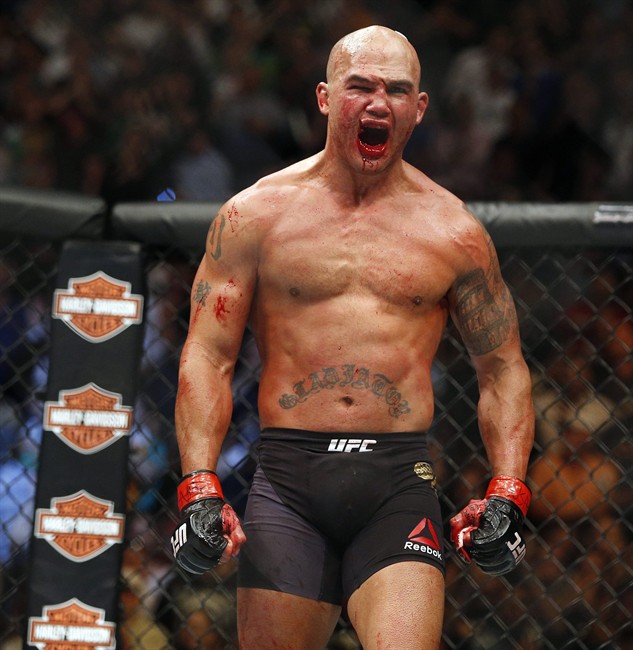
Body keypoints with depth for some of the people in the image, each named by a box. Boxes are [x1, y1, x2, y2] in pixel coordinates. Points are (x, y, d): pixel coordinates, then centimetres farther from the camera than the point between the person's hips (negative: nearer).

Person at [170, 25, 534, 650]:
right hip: (286, 481, 0)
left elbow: (503, 369, 16)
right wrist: (199, 490, -8)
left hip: (399, 485, 0)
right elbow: (207, 358, 4)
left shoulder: (454, 233, 9)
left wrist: (507, 494, 3)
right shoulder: (256, 215, 6)